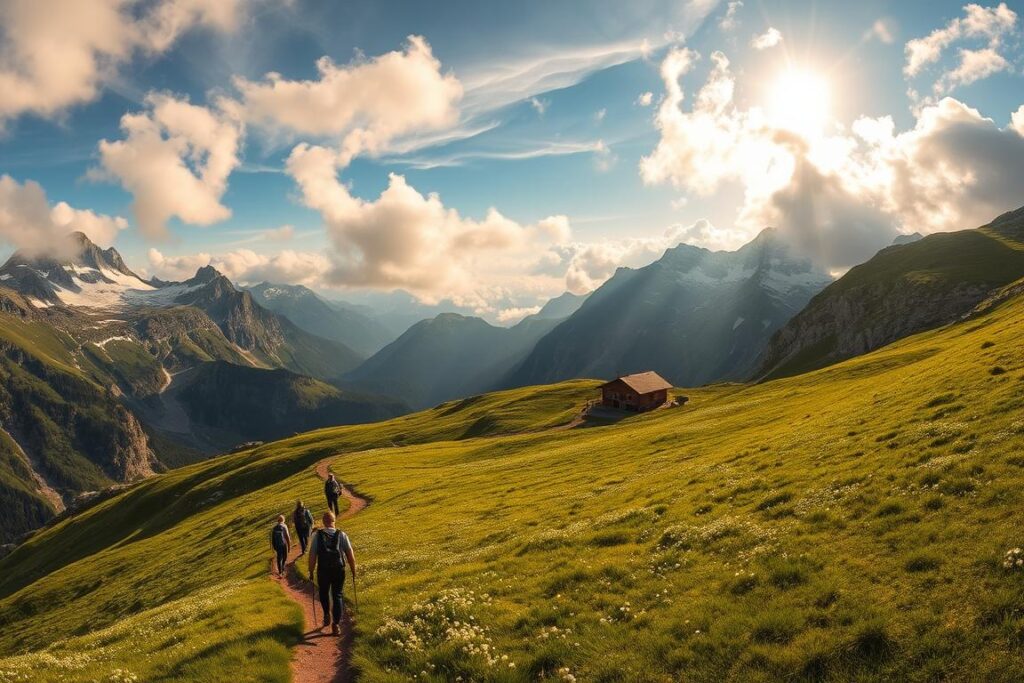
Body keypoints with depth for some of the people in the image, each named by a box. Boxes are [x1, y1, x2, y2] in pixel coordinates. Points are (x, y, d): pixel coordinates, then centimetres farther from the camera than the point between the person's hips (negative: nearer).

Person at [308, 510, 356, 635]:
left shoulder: (317, 535, -5)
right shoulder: (342, 535, -3)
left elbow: (312, 555, -6)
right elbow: (350, 554, -2)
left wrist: (311, 571, 5)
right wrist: (353, 571, 8)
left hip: (323, 570, 0)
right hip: (339, 570, 1)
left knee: (324, 593, 26)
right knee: (337, 596, 11)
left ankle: (327, 614, 17)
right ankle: (336, 624, 7)